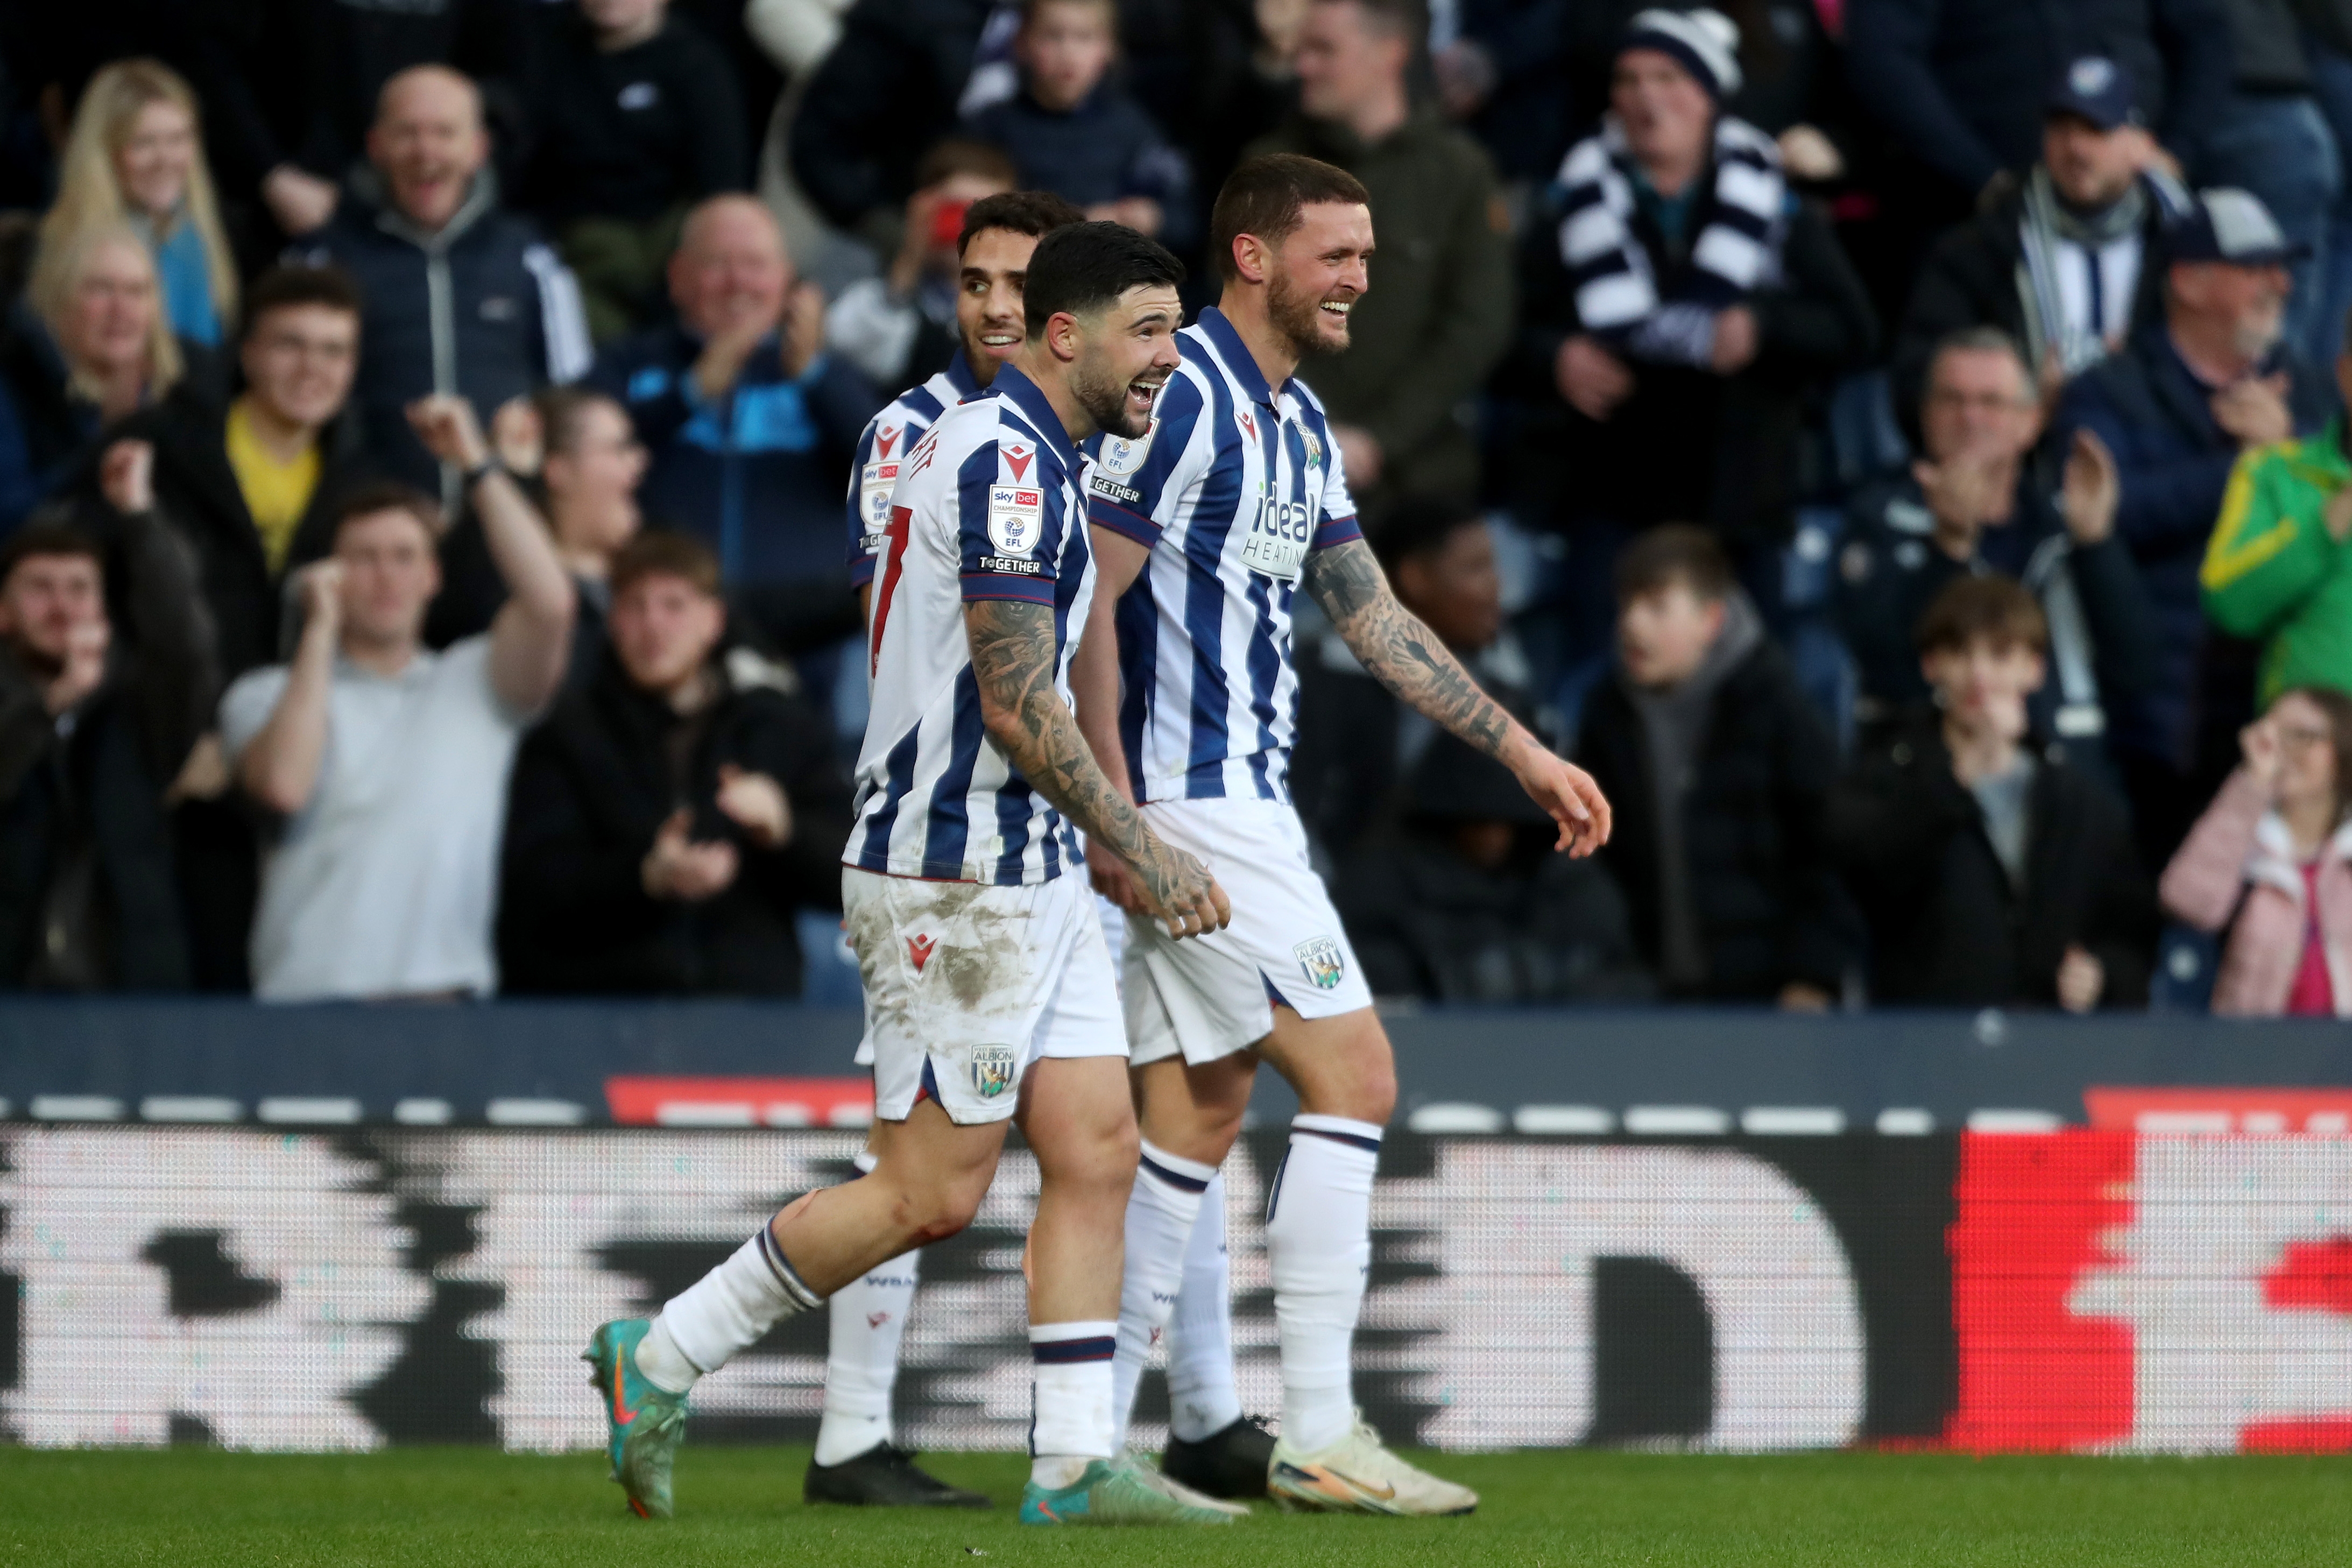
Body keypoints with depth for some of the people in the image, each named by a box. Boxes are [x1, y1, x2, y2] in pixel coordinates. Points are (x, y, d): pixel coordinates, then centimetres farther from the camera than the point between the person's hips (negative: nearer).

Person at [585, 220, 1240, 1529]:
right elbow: (1016, 705, -21)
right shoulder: (1008, 458, -17)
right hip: (958, 875, -10)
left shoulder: (1025, 457, 16)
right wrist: (1148, 854, -17)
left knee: (1097, 1152, 4)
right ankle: (661, 1361, 4)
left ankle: (1077, 1462, 4)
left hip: (1032, 875, 10)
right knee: (933, 1194, -6)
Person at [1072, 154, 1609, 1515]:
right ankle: (1320, 1437, -9)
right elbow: (1087, 601, -17)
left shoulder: (1298, 423, 17)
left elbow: (1375, 618, 23)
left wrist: (1525, 753, 21)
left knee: (1200, 1117, 8)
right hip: (1191, 804, -10)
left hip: (1238, 800, 10)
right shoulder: (1180, 396, -13)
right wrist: (1113, 811, -20)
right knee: (1352, 1073, -10)